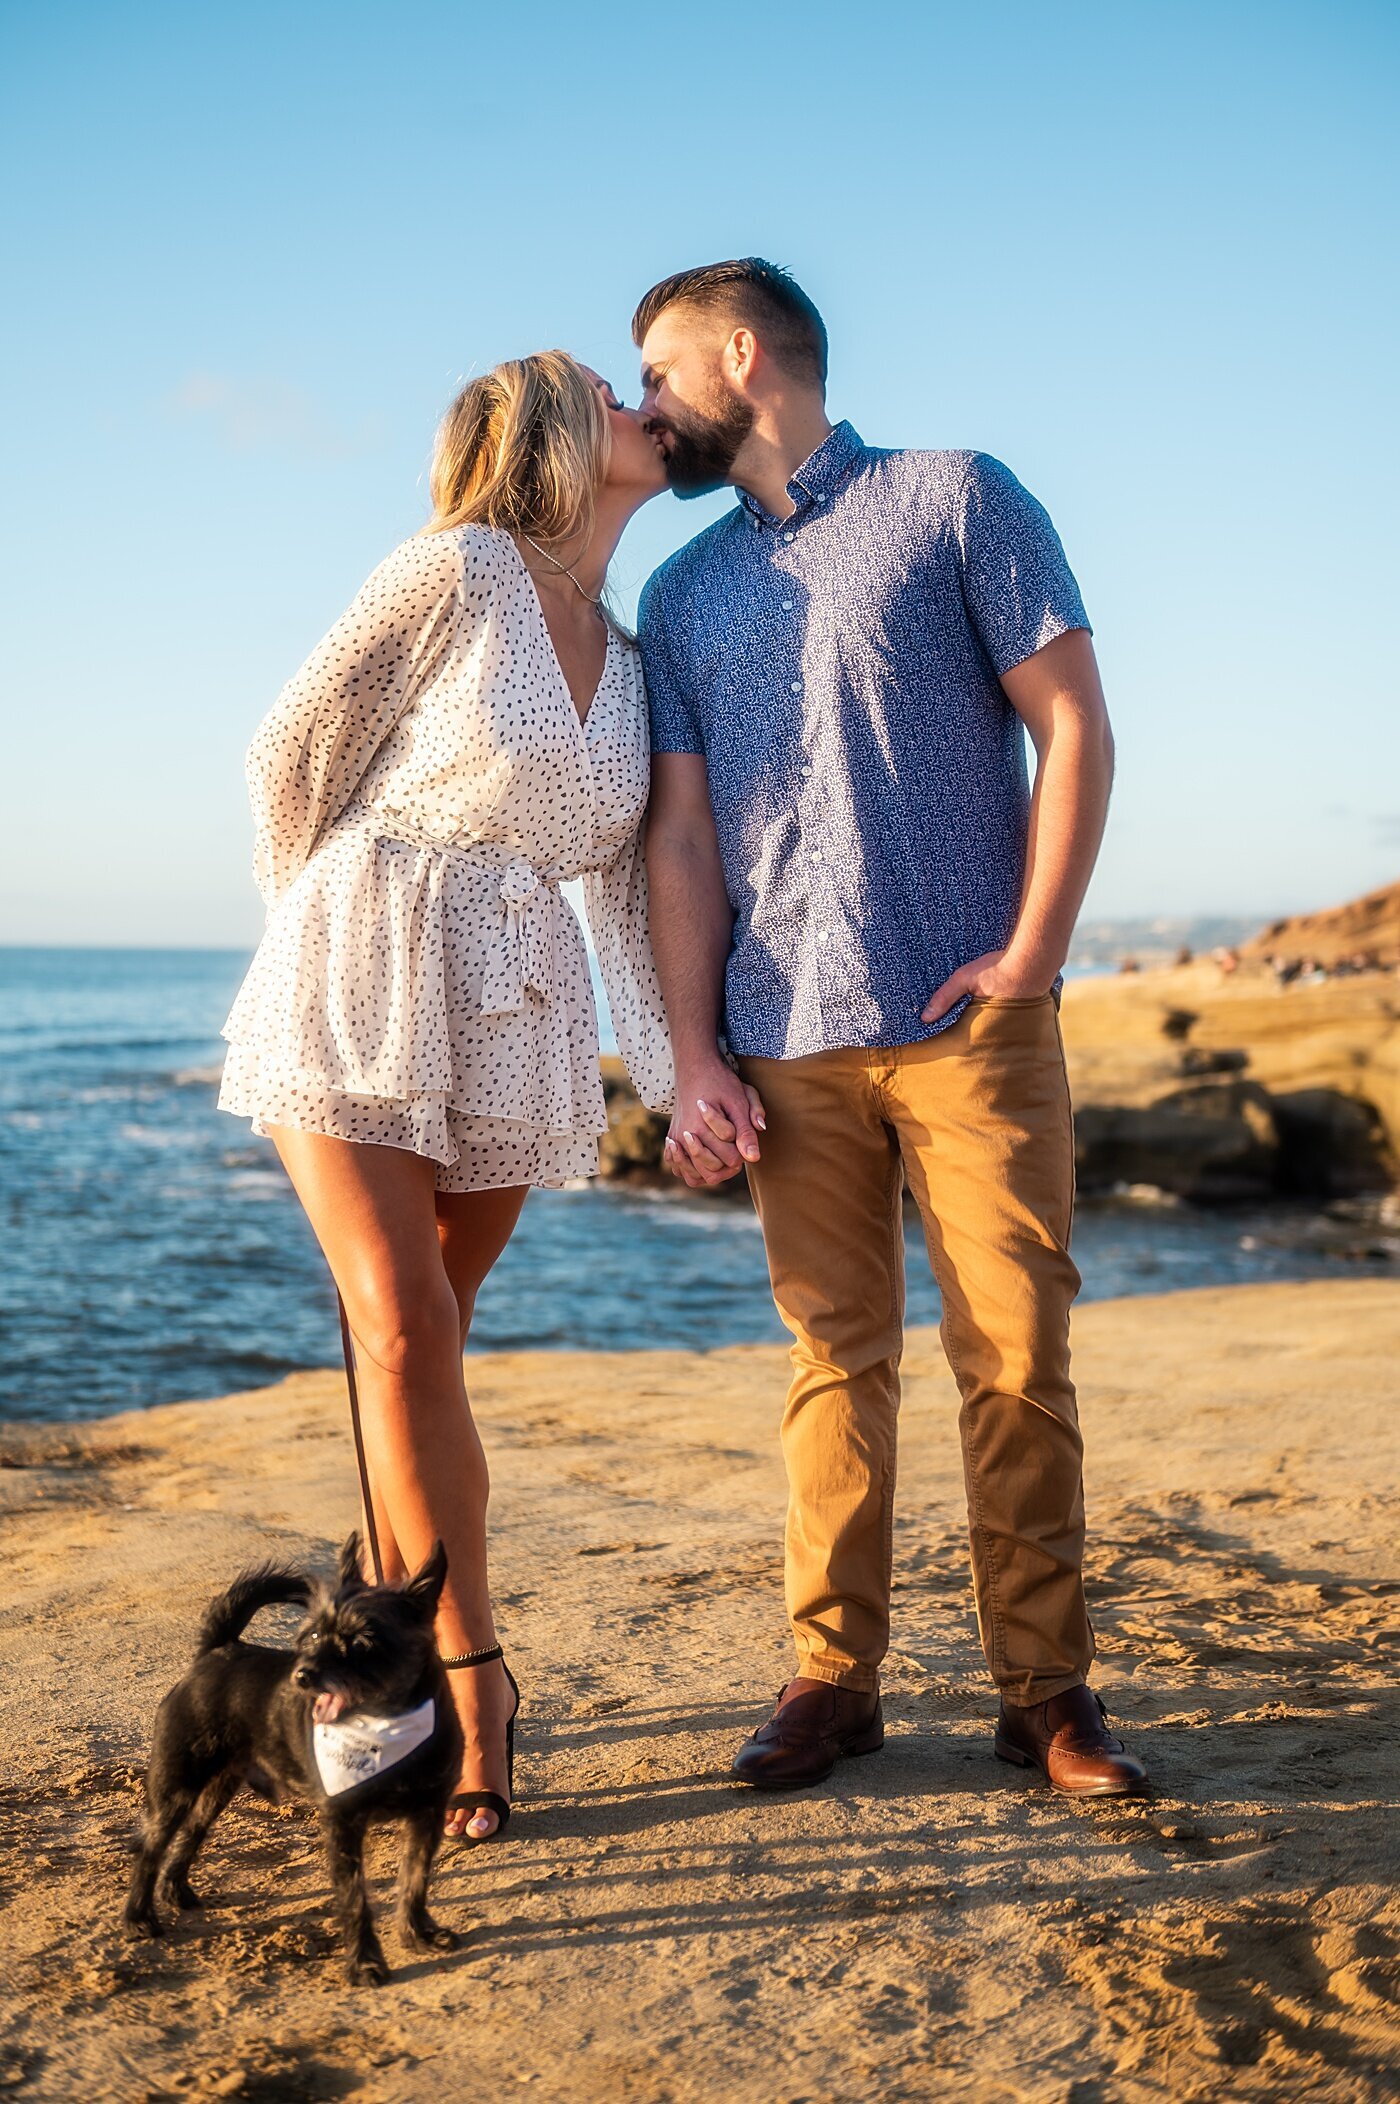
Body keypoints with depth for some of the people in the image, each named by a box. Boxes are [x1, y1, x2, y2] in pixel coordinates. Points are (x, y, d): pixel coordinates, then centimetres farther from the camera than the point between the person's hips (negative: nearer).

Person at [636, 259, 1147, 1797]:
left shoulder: (956, 501, 6)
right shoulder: (683, 593, 17)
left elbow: (1072, 729, 0)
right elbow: (680, 837, 12)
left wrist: (1030, 955, -9)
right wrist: (694, 1062, 3)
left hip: (971, 1021, -3)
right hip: (790, 1042, 3)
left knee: (1016, 1355, -1)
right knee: (834, 1360, 5)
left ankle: (1045, 1690, 8)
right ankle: (832, 1676, 13)